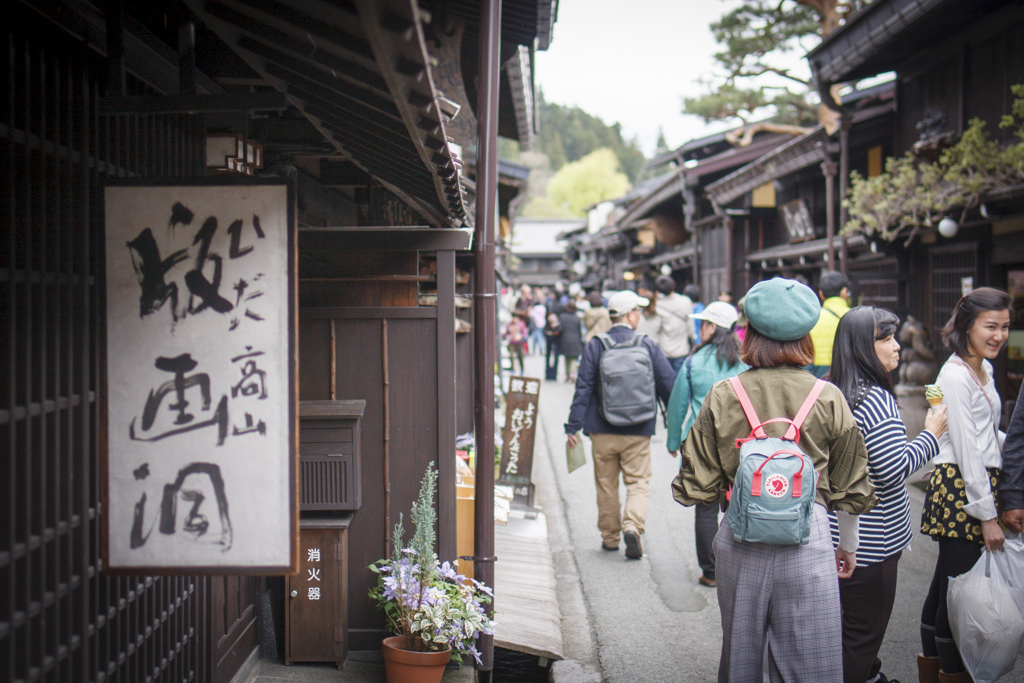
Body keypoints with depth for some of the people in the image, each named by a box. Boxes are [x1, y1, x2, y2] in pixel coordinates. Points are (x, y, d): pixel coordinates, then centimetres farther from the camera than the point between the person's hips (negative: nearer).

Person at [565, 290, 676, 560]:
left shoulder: (594, 346, -4)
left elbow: (583, 389, -6)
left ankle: (609, 536, 21)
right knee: (638, 482, 6)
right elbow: (669, 387, 1)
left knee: (606, 484, 13)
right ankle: (632, 527, -15)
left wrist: (573, 426, -2)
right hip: (638, 432, -1)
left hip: (603, 430, 1)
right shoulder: (649, 346, -4)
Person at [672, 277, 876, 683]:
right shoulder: (828, 398, -2)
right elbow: (850, 487, 7)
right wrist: (849, 544, 23)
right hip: (807, 541, -1)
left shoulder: (721, 397, -3)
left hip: (739, 540, 1)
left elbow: (697, 488, 0)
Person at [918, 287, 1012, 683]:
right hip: (960, 489, -9)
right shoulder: (956, 376, -15)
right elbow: (967, 451, -18)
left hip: (981, 483, 9)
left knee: (947, 580, 16)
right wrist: (987, 515, -17)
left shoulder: (984, 369, 13)